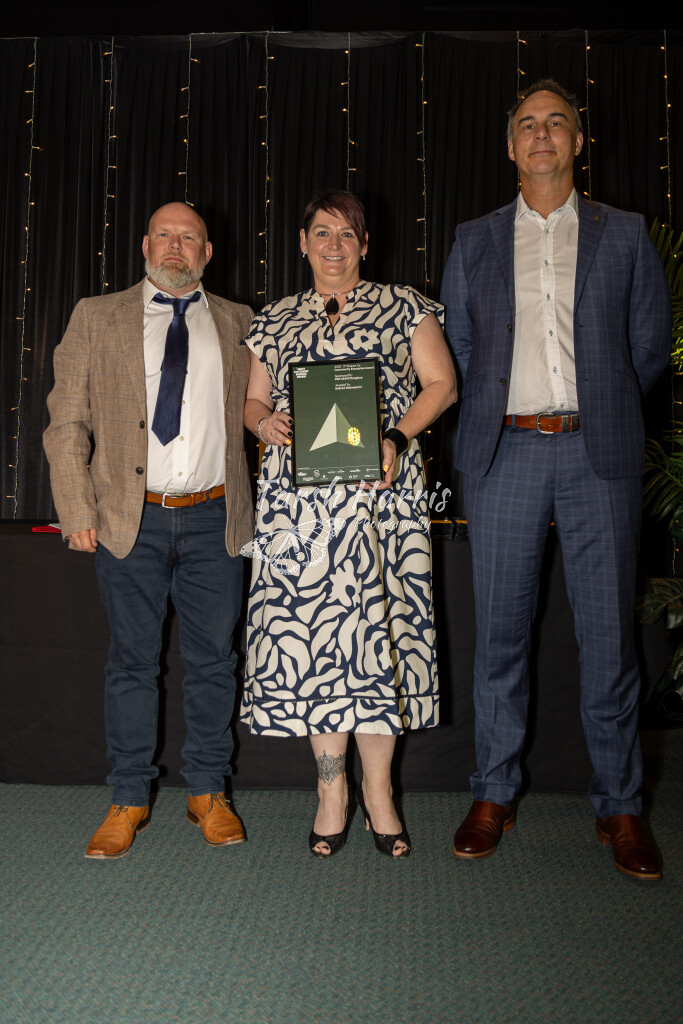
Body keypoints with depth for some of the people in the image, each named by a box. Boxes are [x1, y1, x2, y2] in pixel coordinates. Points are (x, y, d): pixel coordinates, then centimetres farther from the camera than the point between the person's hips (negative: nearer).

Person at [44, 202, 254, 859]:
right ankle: (129, 800, 19)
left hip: (214, 517, 1)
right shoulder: (96, 317, 8)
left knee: (212, 658, 7)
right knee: (132, 659, 5)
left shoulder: (237, 324, 12)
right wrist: (78, 511, -4)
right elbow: (66, 423, 4)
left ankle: (207, 792, 22)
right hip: (129, 517, -1)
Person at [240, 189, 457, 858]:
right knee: (309, 628, -1)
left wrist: (396, 437, -10)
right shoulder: (274, 320, 18)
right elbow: (253, 400, 18)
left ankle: (377, 787, 10)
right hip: (299, 495, 2)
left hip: (382, 490, -2)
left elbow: (441, 383, 5)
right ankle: (332, 790, 11)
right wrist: (264, 422, -5)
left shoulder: (402, 306, 11)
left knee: (377, 625, -4)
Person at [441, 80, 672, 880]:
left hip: (598, 455, 0)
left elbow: (650, 342, 13)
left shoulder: (624, 235, 12)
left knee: (608, 632, 1)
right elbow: (457, 345, 16)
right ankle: (493, 795, 18)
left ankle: (619, 807, 15)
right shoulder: (474, 241, 15)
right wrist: (500, 411, 9)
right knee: (500, 629, 4)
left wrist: (597, 409, 11)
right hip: (504, 453, 1)